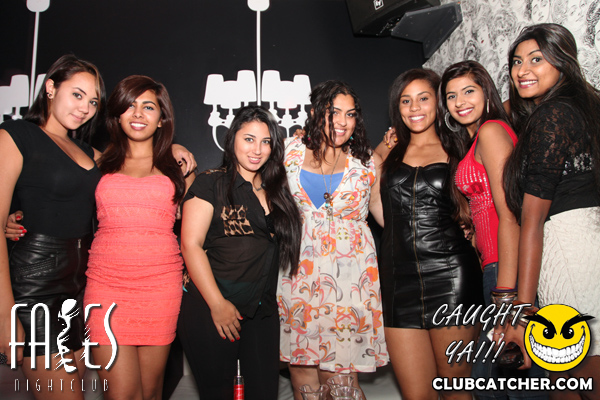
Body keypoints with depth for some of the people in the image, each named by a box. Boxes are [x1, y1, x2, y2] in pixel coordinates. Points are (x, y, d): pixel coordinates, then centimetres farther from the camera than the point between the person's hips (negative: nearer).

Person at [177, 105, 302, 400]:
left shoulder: (274, 189, 11)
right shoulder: (210, 183, -4)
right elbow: (191, 245, -10)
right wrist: (217, 304, -15)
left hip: (262, 310, 5)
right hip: (210, 307, -4)